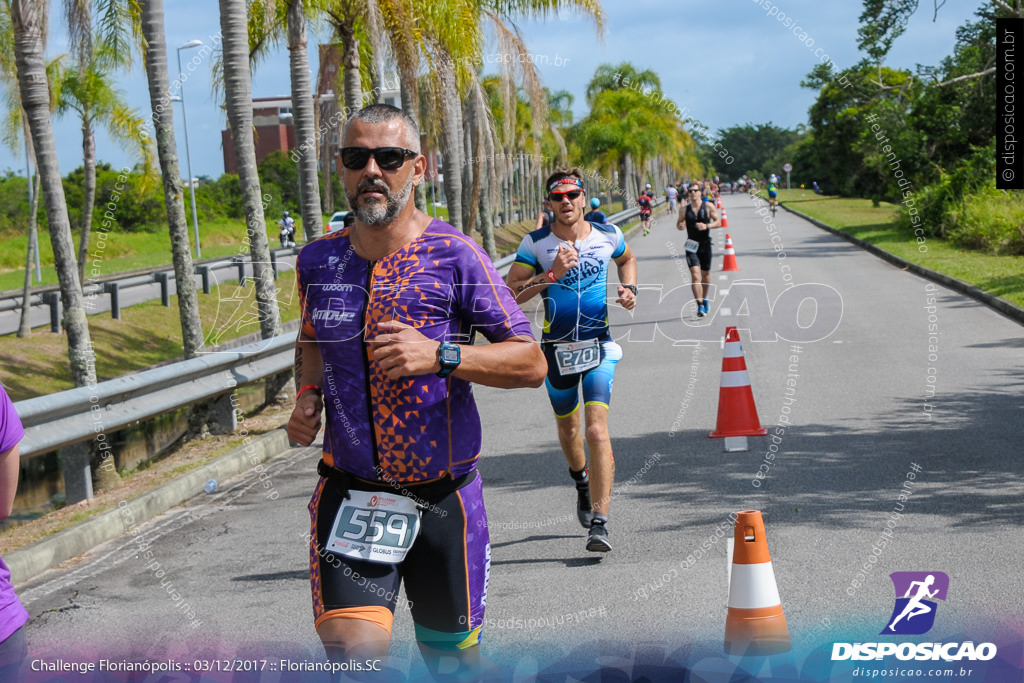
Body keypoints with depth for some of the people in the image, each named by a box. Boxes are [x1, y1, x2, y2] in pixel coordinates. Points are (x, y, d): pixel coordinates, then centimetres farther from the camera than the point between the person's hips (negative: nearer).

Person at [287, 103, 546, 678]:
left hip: (443, 496, -1)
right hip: (349, 494, 2)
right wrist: (307, 397, 3)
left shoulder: (453, 255, -9)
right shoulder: (318, 260, 3)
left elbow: (532, 363, -10)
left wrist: (440, 356, -25)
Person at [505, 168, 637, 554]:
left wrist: (628, 288, 3)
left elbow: (626, 259, 22)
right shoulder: (536, 243, -8)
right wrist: (552, 274, -24)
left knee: (597, 431, -16)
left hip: (599, 346, -1)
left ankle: (599, 524, -16)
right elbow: (510, 294, -14)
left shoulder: (608, 235, -2)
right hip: (557, 348, 1)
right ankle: (582, 482, 51)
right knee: (567, 428, 17)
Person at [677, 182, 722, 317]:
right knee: (695, 275, -14)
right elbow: (679, 224, 13)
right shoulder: (684, 209, 3)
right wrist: (680, 226, -12)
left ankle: (704, 299, 37)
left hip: (705, 244, 1)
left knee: (705, 274, 13)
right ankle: (700, 306, -18)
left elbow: (718, 222, -1)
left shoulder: (708, 206, 0)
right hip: (691, 245, -1)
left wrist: (707, 226, -19)